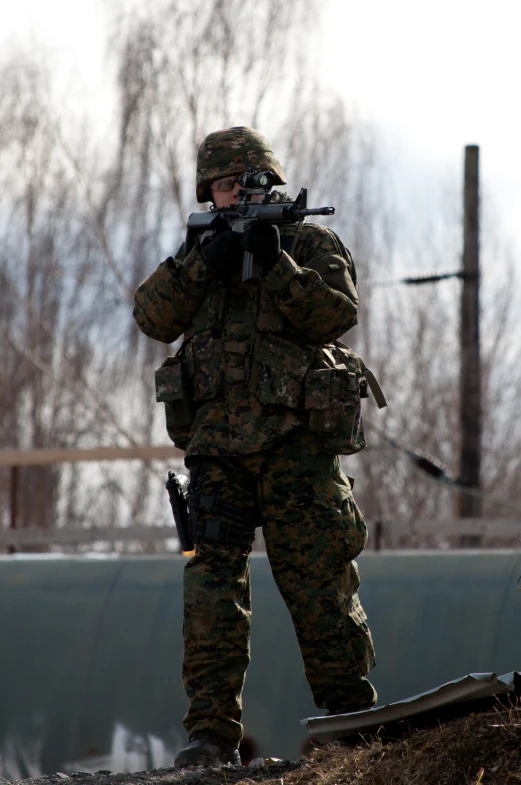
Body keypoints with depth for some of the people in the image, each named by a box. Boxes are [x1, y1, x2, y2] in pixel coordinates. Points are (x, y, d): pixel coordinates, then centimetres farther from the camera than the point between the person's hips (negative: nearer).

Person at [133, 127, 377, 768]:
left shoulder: (313, 244, 7)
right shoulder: (199, 252, 17)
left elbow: (336, 316, -8)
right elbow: (153, 317, 2)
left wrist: (278, 266, -19)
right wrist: (202, 267, -12)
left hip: (297, 444, -3)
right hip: (217, 444, 3)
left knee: (319, 585, -1)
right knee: (211, 586, -6)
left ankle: (353, 720, 10)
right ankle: (213, 733, -7)